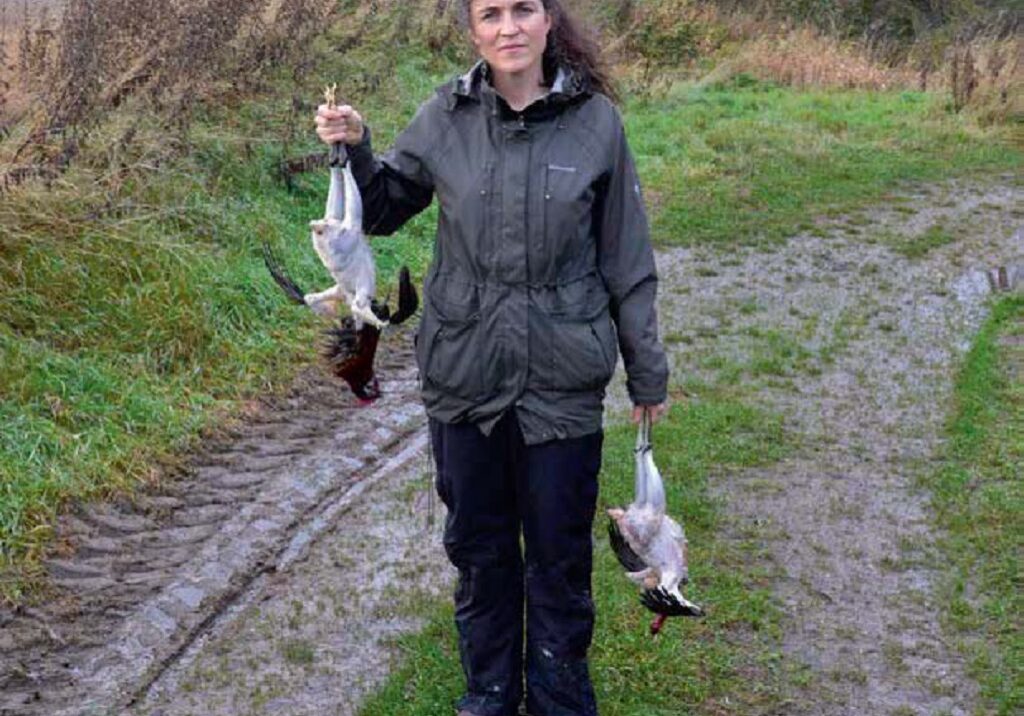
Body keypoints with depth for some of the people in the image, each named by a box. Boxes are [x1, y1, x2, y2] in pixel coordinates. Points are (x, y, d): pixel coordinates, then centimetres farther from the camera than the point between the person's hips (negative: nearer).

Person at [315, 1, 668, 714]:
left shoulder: (595, 121, -7)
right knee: (479, 547, 17)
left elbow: (626, 260, 0)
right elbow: (383, 210, 8)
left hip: (562, 381, -1)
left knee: (559, 555, 12)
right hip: (464, 376, 2)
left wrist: (647, 369, 5)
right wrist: (354, 149, -11)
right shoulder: (446, 116, -4)